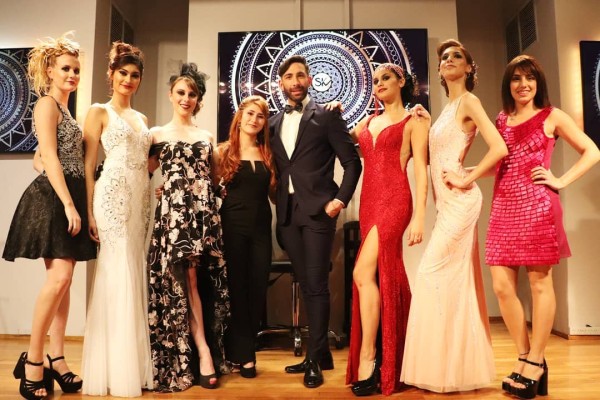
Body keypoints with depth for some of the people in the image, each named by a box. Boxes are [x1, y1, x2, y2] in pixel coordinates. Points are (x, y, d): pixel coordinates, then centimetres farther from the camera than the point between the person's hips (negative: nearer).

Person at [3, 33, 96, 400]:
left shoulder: (65, 109, 21)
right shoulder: (46, 104, -4)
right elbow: (50, 158, -14)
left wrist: (76, 205, 16)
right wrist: (68, 205, -21)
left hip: (70, 198, 9)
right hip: (53, 198, -9)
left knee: (64, 279, 6)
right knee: (59, 277, -15)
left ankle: (56, 359, 11)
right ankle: (33, 359, -3)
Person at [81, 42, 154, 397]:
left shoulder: (142, 119, 20)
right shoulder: (99, 112, 3)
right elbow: (88, 166, -5)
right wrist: (89, 211, -12)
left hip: (141, 201, 6)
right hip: (113, 198, -6)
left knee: (135, 278, 7)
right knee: (118, 277, -5)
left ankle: (134, 364, 16)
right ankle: (116, 370, 5)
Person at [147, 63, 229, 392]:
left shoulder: (206, 137, 17)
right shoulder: (157, 134, 8)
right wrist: (162, 189, -10)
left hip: (204, 212, 3)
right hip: (174, 212, -3)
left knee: (201, 280, 3)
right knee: (184, 280, -3)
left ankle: (198, 352, 13)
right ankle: (204, 352, 3)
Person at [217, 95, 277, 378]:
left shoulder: (267, 153, 10)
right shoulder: (224, 151, 2)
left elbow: (273, 190, 9)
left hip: (261, 227, 3)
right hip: (233, 226, -3)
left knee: (257, 288, 6)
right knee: (236, 287, 2)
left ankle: (241, 349, 22)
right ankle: (243, 353, 16)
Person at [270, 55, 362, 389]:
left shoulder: (327, 117, 0)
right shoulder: (274, 123, 15)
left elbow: (353, 163, -2)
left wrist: (341, 200, -11)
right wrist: (279, 200, 5)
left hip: (318, 211, -5)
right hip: (288, 213, 6)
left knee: (317, 286, -4)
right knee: (306, 285, 11)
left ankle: (315, 360, 7)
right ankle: (322, 353, 23)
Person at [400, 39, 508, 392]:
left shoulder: (469, 101, -8)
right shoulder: (448, 108, 17)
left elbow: (499, 148, -19)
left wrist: (467, 181, -14)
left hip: (459, 201, -9)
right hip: (448, 202, 9)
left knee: (432, 273, -9)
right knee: (456, 278, 11)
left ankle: (445, 367, 3)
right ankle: (459, 364, 21)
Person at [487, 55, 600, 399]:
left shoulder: (552, 116, 5)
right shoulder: (501, 120, 17)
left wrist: (561, 181, -4)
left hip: (537, 207, -4)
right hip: (504, 208, 5)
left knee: (540, 283, 1)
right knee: (502, 286, 1)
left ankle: (536, 362, 11)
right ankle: (525, 357, 17)